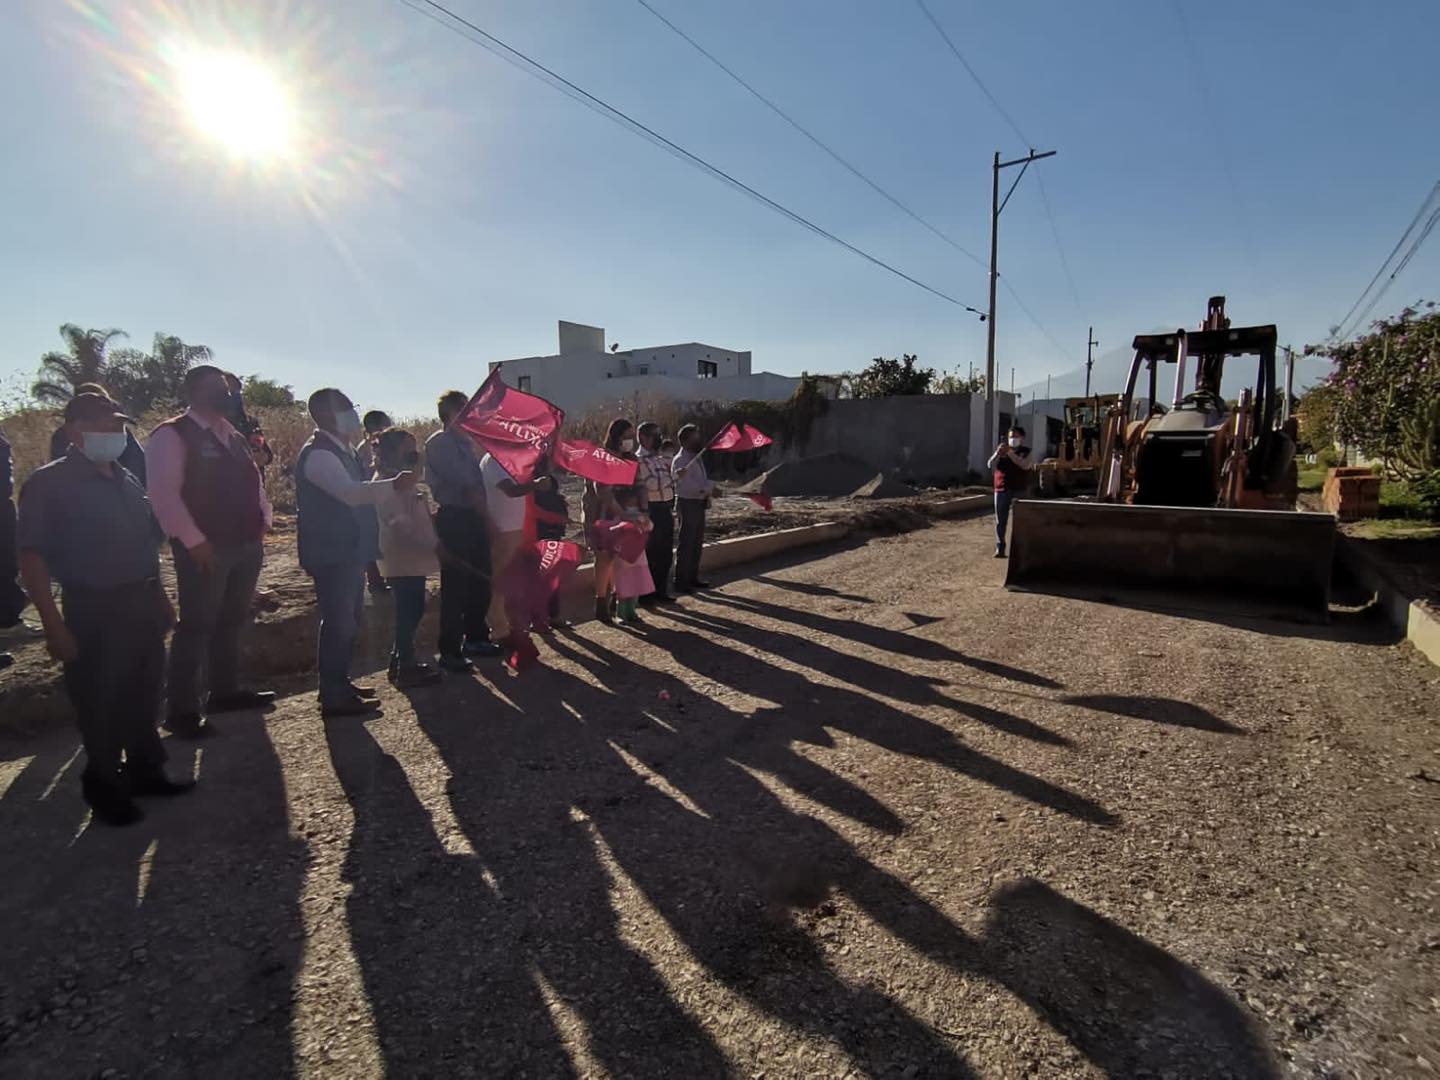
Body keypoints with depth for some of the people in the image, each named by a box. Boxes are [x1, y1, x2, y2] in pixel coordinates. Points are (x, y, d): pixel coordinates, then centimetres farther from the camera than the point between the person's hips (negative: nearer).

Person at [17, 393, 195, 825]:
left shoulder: (126, 480, 10)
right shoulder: (49, 483, -10)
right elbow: (32, 556, -13)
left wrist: (159, 597, 15)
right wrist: (53, 625, -17)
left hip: (142, 604, 6)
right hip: (92, 612, -6)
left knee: (143, 698, 16)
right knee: (100, 707, 6)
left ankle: (145, 772, 32)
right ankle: (105, 790, 22)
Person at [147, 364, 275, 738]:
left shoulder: (234, 436, 16)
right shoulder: (172, 435, -8)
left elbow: (254, 481, 22)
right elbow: (164, 494, -16)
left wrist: (263, 521, 7)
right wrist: (194, 541, -18)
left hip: (247, 544, 8)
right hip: (205, 549, -7)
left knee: (232, 622, 15)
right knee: (197, 626, -2)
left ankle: (225, 691, 29)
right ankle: (182, 711, 7)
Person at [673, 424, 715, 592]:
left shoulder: (697, 457, 15)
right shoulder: (681, 460, -14)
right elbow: (687, 485, -24)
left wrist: (709, 487, -1)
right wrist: (709, 488, -16)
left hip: (699, 504, 9)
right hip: (688, 504, -9)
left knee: (697, 543, 15)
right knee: (686, 544, -5)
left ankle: (692, 578, 25)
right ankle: (680, 582, 2)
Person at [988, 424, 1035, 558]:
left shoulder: (1027, 452, 4)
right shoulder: (1001, 451, 13)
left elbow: (1025, 465, -15)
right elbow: (990, 465, 1)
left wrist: (1010, 453, -19)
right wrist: (998, 453, -15)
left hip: (1020, 491, -2)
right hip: (1002, 490, 2)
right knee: (1000, 521, 0)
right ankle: (1000, 549, 3)